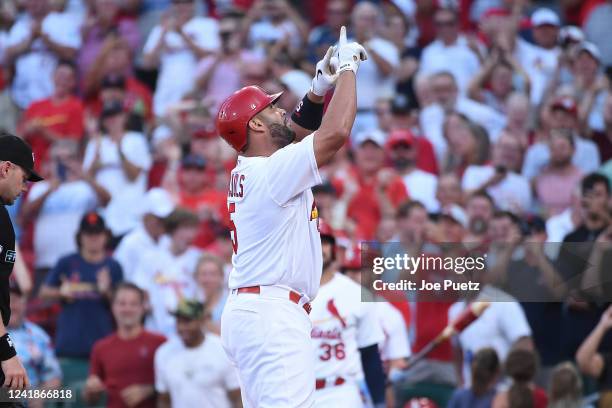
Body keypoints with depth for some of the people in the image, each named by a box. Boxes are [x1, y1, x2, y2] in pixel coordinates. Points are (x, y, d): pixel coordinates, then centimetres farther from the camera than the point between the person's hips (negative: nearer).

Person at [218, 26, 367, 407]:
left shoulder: (246, 171, 15)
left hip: (246, 311, 10)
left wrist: (320, 88, 16)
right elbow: (336, 133, -20)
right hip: (274, 315, -10)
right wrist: (347, 68, -7)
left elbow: (296, 132, 30)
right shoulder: (272, 171, -12)